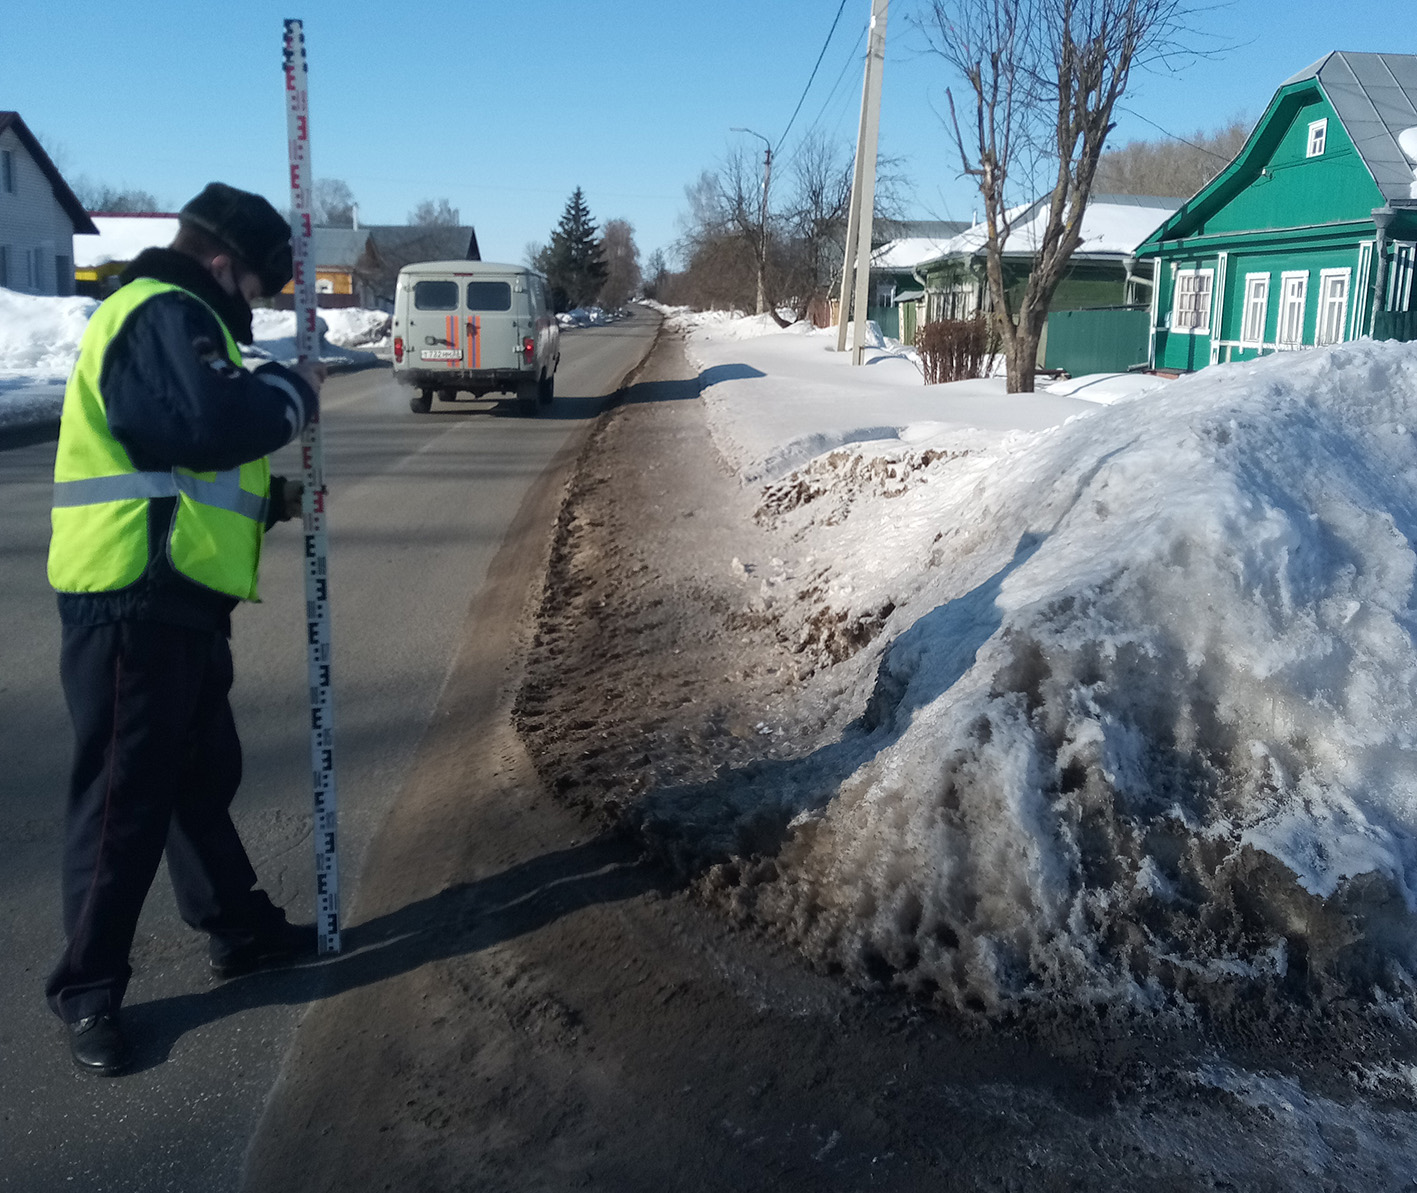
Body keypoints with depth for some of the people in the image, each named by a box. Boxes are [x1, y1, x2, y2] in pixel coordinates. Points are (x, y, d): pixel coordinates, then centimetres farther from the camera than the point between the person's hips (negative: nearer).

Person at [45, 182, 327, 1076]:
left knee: (203, 776, 19)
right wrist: (294, 390, -11)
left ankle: (243, 930, 34)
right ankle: (89, 991, 12)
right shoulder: (164, 314, -12)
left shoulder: (171, 318, 23)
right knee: (125, 797, -2)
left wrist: (273, 500, 17)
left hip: (173, 603, 11)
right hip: (135, 606, -11)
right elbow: (210, 422, -29)